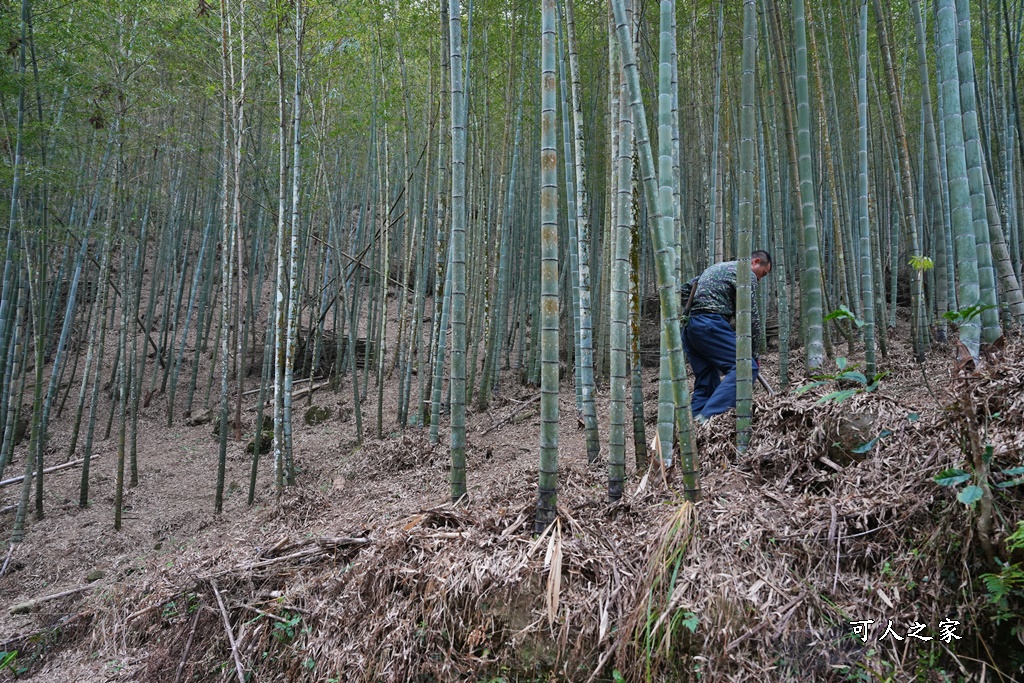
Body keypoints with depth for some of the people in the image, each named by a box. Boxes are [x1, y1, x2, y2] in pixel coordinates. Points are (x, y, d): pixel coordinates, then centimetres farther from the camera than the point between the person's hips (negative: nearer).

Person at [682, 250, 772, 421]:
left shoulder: (718, 267, 30)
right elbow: (751, 317, 0)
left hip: (688, 328, 9)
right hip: (709, 324, -9)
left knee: (706, 381, 12)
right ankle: (708, 417, -26)